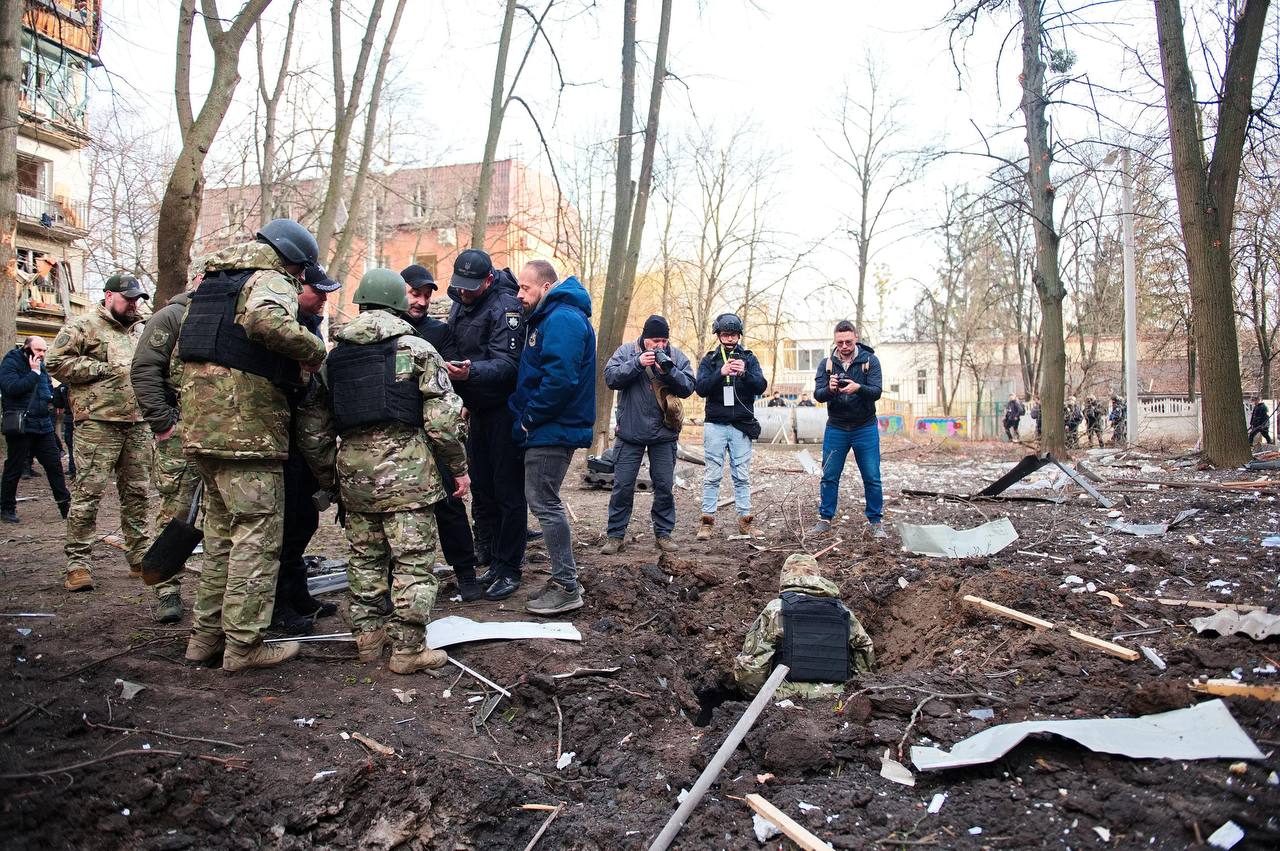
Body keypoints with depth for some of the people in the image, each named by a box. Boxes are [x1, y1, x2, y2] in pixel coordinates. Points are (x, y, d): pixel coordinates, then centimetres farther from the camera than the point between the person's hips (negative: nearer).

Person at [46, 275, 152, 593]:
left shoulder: (142, 332, 21)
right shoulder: (85, 326, 1)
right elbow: (56, 361, -8)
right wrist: (103, 369, -12)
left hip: (138, 425, 6)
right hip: (98, 424, -6)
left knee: (138, 493, 10)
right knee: (87, 493, -6)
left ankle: (140, 556, 19)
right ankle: (77, 563, 1)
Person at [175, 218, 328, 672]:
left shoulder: (211, 281, 22)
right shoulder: (270, 281, -6)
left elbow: (182, 353, 24)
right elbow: (267, 321, -31)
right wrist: (315, 351, -18)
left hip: (201, 424, 9)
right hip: (249, 427, -9)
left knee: (222, 531, 18)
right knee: (258, 534, -2)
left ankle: (206, 634, 24)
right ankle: (244, 643, 2)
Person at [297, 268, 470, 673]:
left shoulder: (334, 355, 12)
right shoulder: (416, 349, -2)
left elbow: (312, 426, 13)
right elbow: (443, 417, -8)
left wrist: (327, 476, 23)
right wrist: (459, 467, 2)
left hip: (353, 469, 5)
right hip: (405, 469, -5)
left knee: (364, 557, 16)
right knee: (413, 561, 1)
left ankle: (367, 637, 24)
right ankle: (408, 648, 4)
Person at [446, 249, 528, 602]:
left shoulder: (505, 307, -17)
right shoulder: (459, 306, 9)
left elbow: (507, 363, -27)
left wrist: (471, 372, -45)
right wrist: (461, 399, 12)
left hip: (505, 410, -8)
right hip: (478, 411, 8)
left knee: (508, 493, -4)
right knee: (481, 490, 12)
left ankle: (509, 570, 3)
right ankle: (490, 562, 23)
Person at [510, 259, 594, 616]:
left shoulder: (562, 319, -17)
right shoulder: (549, 317, 17)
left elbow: (560, 379, -28)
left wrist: (529, 418, -17)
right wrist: (526, 417, 10)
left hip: (553, 430, -11)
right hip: (548, 429, 11)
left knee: (544, 503, -6)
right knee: (544, 502, 15)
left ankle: (566, 588, 2)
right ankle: (563, 578, 24)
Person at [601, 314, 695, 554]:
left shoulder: (677, 356, 1)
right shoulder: (626, 351, -2)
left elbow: (688, 388, -6)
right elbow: (610, 377, -13)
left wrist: (669, 371, -22)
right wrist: (637, 363, -23)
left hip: (664, 434, 1)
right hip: (630, 432, -1)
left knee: (664, 486, 7)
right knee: (622, 485, 2)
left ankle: (663, 533, 20)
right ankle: (615, 535, 12)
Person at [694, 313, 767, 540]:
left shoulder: (749, 358, 9)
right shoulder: (709, 360, 7)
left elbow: (761, 386, -4)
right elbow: (701, 388, -7)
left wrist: (744, 372, -23)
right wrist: (721, 372, -22)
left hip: (742, 425, 1)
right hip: (715, 425, -1)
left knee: (742, 476, 4)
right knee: (712, 476, 0)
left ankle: (745, 521, 8)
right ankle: (707, 521, 3)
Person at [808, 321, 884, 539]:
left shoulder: (870, 361, -4)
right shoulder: (827, 363, 1)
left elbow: (876, 392, -15)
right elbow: (818, 395, -8)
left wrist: (858, 388, -36)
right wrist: (829, 389, -30)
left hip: (865, 428, -2)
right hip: (835, 428, 2)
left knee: (872, 478, 1)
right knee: (829, 477, 5)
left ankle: (875, 522, 13)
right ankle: (825, 520, 16)